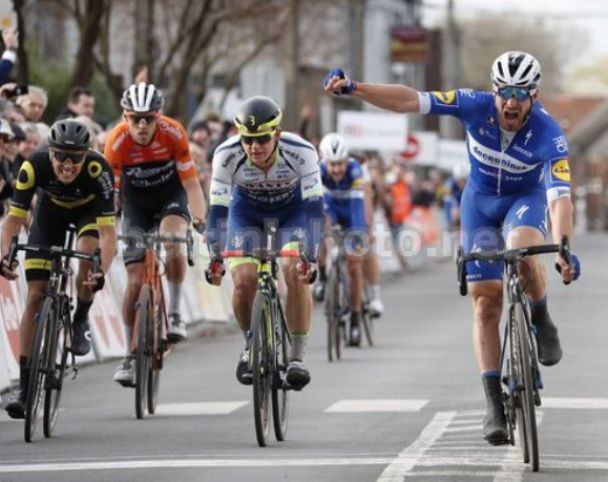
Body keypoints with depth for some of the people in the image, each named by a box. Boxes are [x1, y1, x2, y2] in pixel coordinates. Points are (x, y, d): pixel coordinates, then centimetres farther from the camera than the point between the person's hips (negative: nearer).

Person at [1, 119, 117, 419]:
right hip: (51, 209, 1)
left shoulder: (98, 170, -38)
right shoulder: (34, 166, -34)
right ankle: (24, 387, -5)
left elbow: (107, 231, -41)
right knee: (35, 297, -7)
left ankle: (80, 322, -3)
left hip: (88, 209, -1)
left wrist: (101, 272, -56)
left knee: (88, 254, -34)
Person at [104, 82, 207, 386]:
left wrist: (200, 220, -24)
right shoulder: (117, 142, -26)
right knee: (135, 280, -7)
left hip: (171, 196, -1)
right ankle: (131, 355, 4)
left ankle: (174, 314, -17)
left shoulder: (174, 133, -26)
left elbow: (190, 182, -19)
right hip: (136, 204, 1)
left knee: (172, 241, -34)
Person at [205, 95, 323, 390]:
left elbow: (314, 207, -34)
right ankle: (251, 346, 10)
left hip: (292, 209, -1)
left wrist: (311, 257, -42)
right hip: (247, 210, 1)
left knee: (297, 276, -22)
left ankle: (297, 357, -11)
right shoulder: (227, 155, -32)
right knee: (244, 280, -17)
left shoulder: (301, 153, -34)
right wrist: (215, 258, -34)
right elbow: (218, 208, -28)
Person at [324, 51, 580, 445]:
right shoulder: (477, 106, -25)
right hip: (481, 201, 2)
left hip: (526, 199, -2)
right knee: (486, 302, -5)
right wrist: (353, 88, -36)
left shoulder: (549, 135, -30)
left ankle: (543, 324, -7)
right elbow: (411, 100, -27)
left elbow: (561, 197, -38)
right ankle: (494, 404, -1)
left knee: (523, 253, -37)